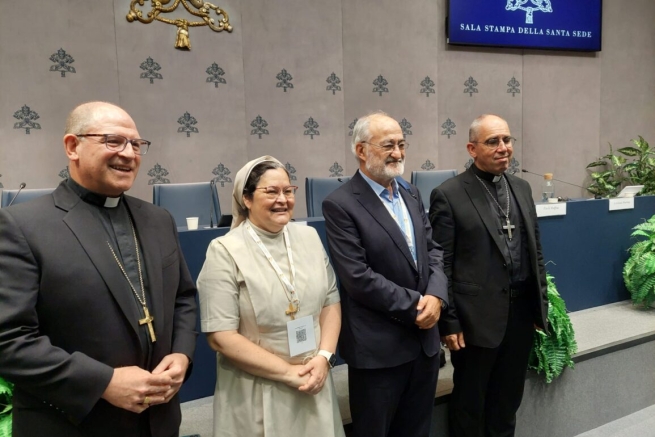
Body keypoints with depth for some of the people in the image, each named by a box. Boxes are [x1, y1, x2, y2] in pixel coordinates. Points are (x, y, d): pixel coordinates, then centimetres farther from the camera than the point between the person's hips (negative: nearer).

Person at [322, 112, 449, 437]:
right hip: (378, 347, -6)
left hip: (424, 338, 7)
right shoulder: (340, 204, -15)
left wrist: (435, 295, -10)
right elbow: (358, 277, -20)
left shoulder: (411, 193, 9)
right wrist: (415, 305, -15)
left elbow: (433, 249, 8)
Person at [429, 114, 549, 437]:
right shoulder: (448, 195, -11)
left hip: (522, 312, 6)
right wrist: (448, 322, -12)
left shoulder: (521, 188, 8)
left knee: (509, 399, 21)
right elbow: (441, 265, -12)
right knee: (470, 402, 13)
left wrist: (541, 305, 12)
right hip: (477, 317, -5)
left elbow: (535, 251, 13)